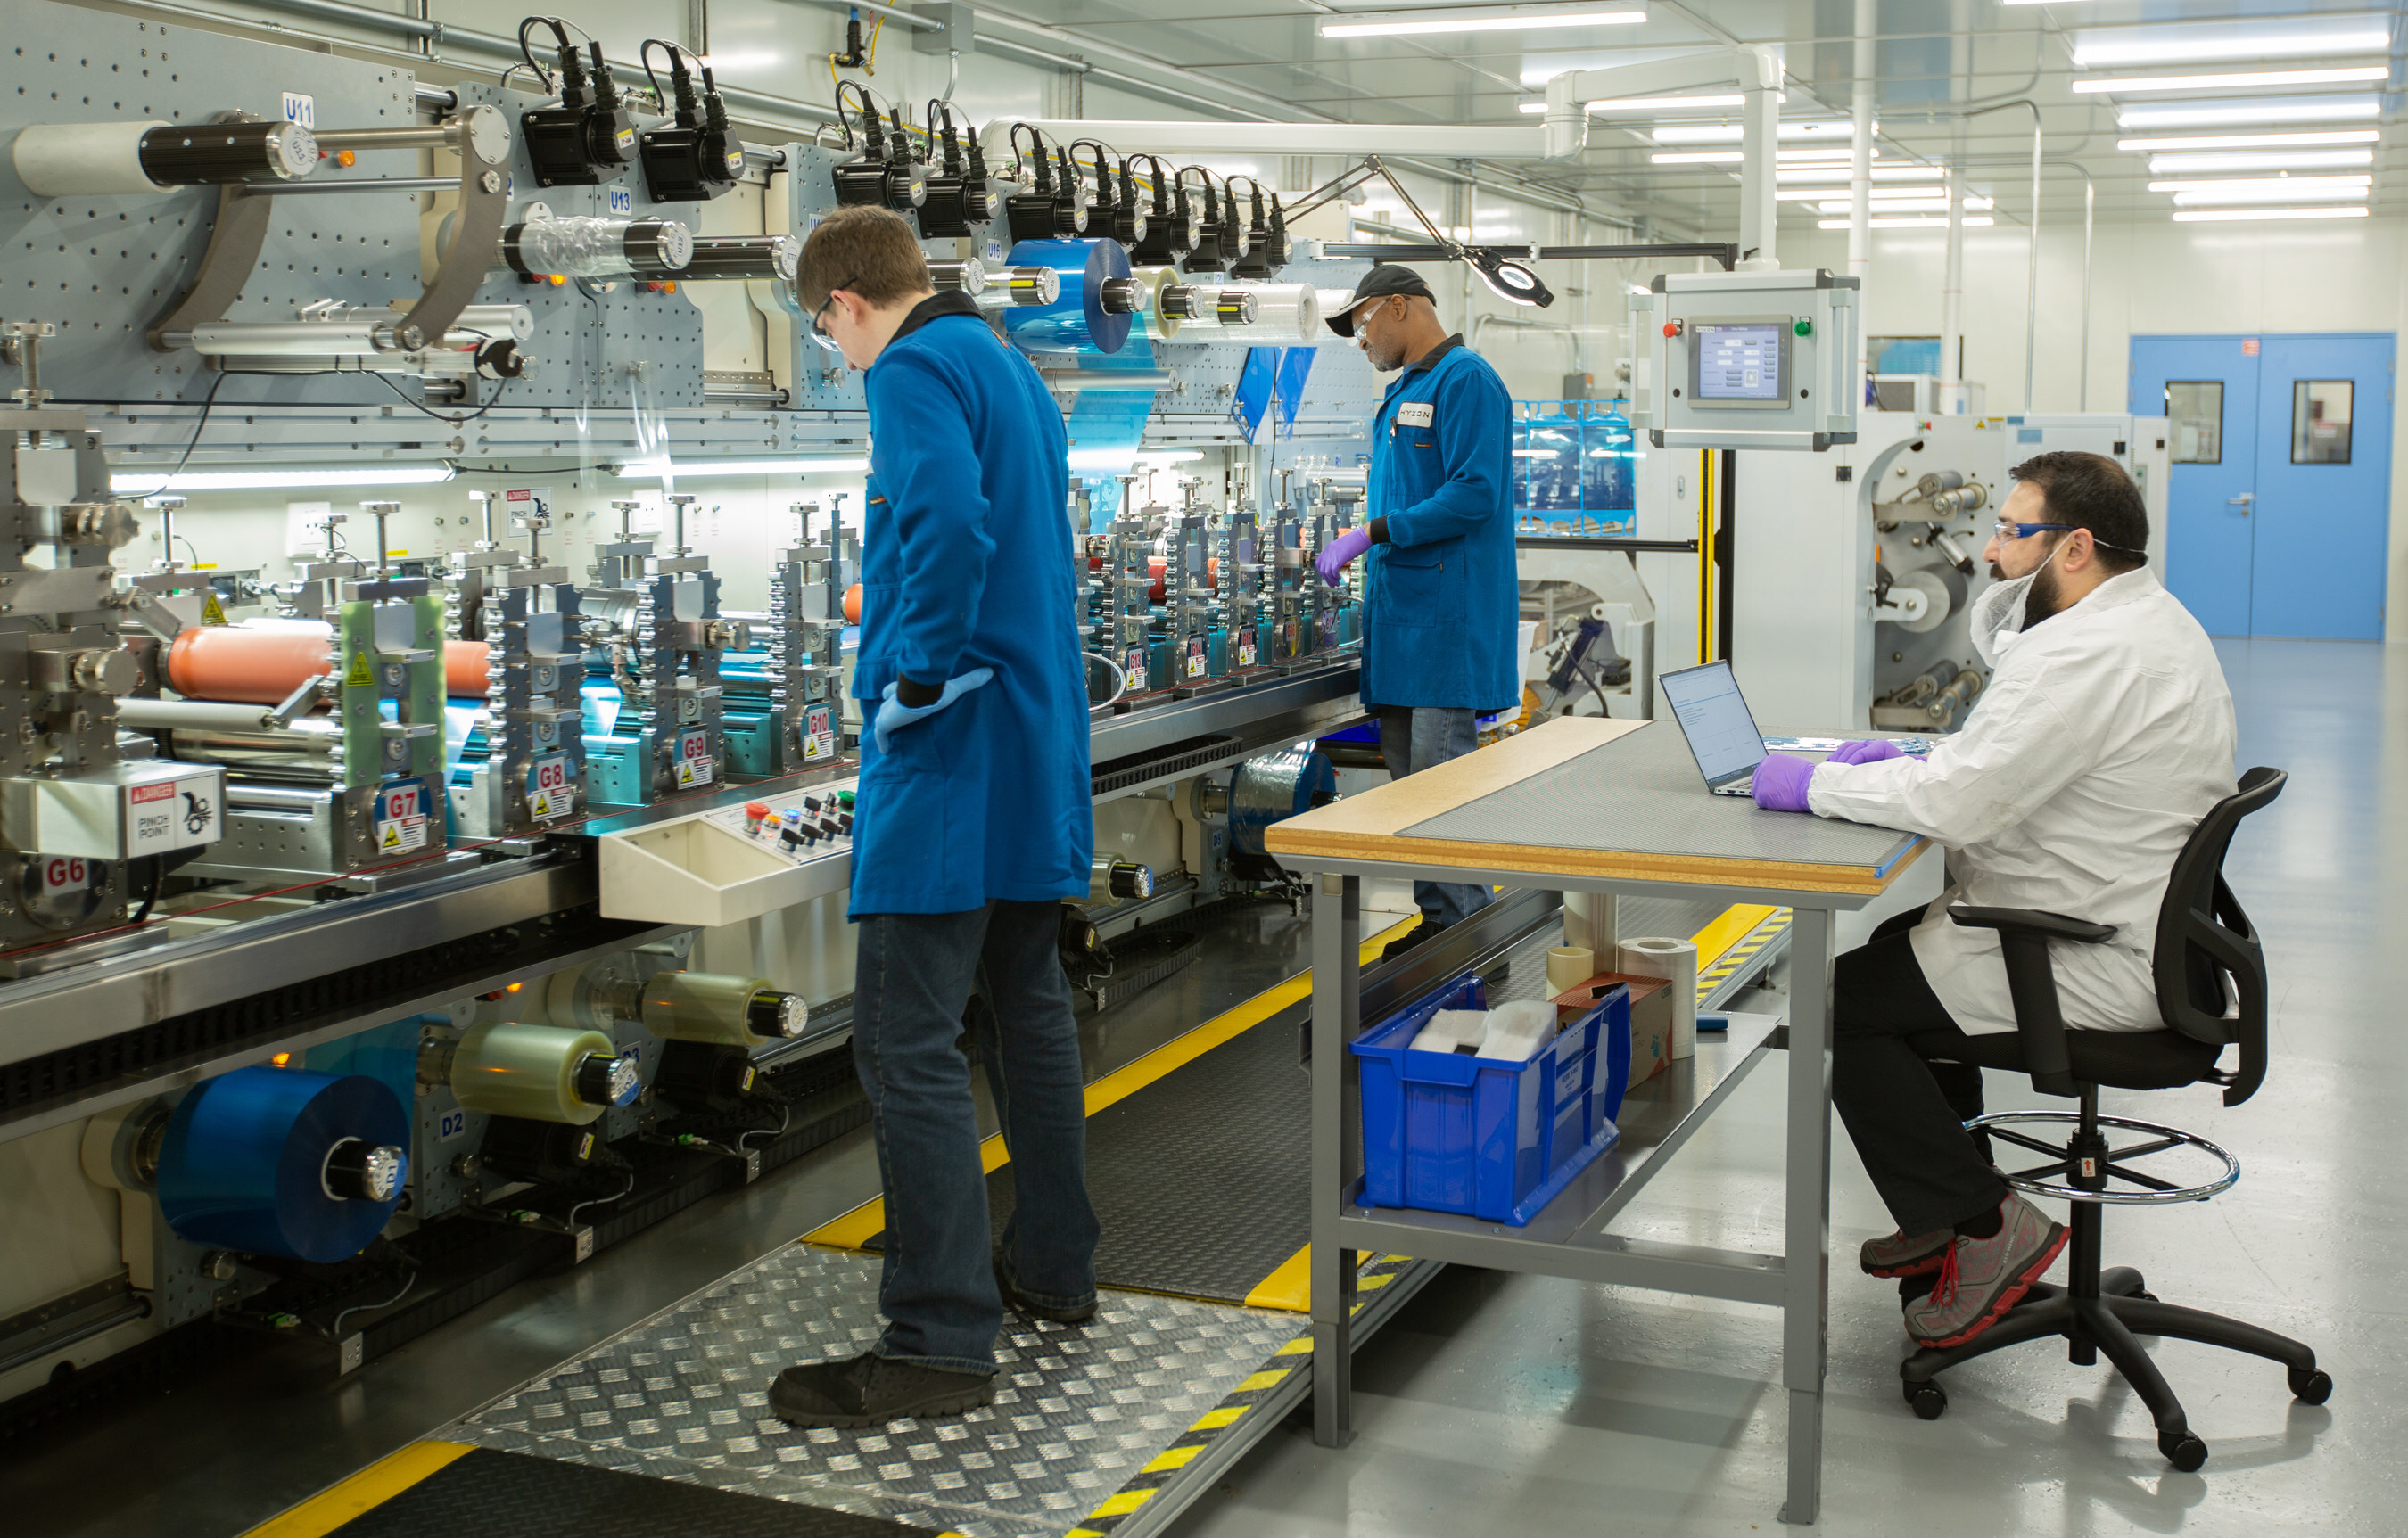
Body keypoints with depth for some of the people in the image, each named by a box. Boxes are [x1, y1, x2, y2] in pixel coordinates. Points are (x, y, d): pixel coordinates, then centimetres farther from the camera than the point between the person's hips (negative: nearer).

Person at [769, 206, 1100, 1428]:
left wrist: (915, 680, -18)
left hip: (953, 744, -10)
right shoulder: (1011, 369, 18)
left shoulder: (914, 372, -11)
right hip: (1040, 736, 10)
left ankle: (940, 1340, -3)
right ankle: (1054, 1265, 32)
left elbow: (949, 524, -28)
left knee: (907, 1040, -7)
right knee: (1028, 1005, 20)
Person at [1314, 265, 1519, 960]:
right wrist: (1358, 548, 16)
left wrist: (1373, 533, -18)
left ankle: (1467, 927, -3)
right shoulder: (1403, 392, 21)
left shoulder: (1466, 378, -9)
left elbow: (1474, 493, -19)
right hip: (1400, 615, 10)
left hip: (1448, 615, -10)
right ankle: (1435, 914, 17)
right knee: (1408, 773, 10)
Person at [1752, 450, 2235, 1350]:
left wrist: (1815, 785, -16)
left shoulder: (2086, 654, -24)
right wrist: (1912, 762, 6)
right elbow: (2005, 763, 20)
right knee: (1900, 944, 23)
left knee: (1846, 1002, -6)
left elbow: (1958, 802, -28)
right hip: (2144, 937, 11)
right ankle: (1948, 1215, 28)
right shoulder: (2153, 621, 12)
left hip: (2100, 971, -11)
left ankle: (1986, 1227, 0)